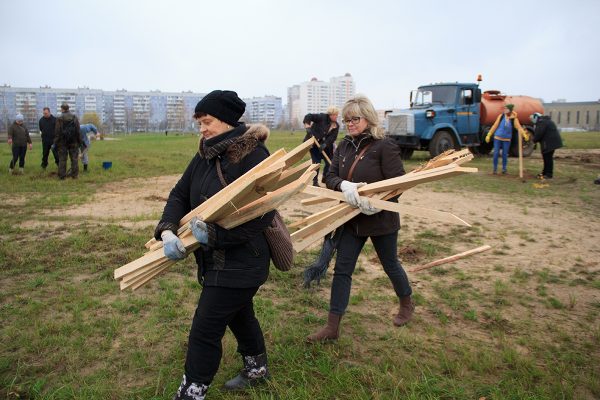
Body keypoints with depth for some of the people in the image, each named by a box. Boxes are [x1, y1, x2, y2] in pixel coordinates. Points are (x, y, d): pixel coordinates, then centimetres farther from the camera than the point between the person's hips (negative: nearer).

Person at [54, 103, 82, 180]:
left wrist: (56, 143, 1)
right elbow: (78, 131, 2)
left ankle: (62, 175, 5)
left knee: (62, 159, 3)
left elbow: (57, 132, -5)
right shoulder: (74, 117, 2)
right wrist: (79, 141, 8)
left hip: (63, 142, -2)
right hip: (73, 142, 2)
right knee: (74, 158, 6)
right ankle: (74, 174, 7)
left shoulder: (59, 119, -5)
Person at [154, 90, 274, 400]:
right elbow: (180, 195, 4)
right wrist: (168, 231, -14)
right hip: (214, 258, 9)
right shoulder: (205, 155, 4)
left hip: (240, 261, -9)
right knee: (239, 315, 26)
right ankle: (256, 368, 50)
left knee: (205, 332, -1)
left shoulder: (253, 155, -20)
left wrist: (214, 233, -28)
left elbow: (263, 214, -25)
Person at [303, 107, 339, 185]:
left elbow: (332, 137, -12)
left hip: (326, 146, 5)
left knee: (329, 162, 4)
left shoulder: (336, 126, 0)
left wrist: (324, 145, -27)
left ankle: (325, 178, 26)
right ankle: (315, 181, 4)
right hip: (314, 144, -5)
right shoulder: (322, 117, -12)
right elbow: (308, 117, -16)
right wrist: (308, 127, -30)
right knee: (316, 162, -7)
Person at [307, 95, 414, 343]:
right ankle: (332, 327, 11)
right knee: (342, 270, 3)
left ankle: (406, 304, 46)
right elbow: (330, 177, -2)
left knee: (390, 265, 16)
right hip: (352, 219, 5)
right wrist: (344, 185, -25)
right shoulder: (343, 146, 3)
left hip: (380, 219, -5)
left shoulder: (385, 146, -14)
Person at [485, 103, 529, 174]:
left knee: (505, 154, 4)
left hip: (507, 139, 0)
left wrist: (525, 134, -29)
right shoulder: (501, 116, -4)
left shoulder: (514, 119, -6)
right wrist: (489, 135, -1)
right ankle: (495, 168, 11)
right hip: (497, 138, 0)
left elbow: (519, 127, -14)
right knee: (496, 153, -2)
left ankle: (504, 168, 20)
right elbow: (495, 126, 0)